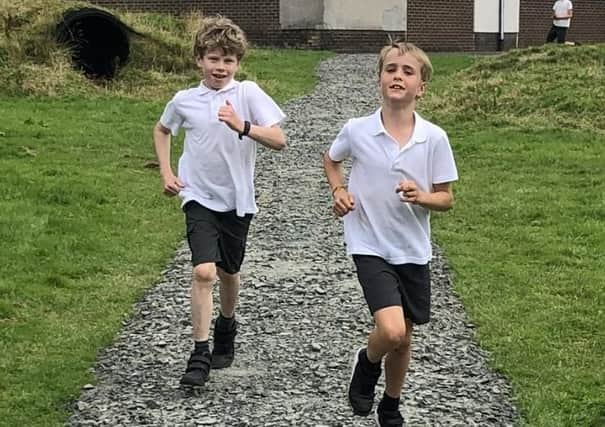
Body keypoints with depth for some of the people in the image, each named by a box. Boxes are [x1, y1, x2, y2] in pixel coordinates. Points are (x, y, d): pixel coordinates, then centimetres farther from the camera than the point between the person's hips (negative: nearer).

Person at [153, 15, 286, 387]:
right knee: (204, 271, -17)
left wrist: (242, 126, -32)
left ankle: (226, 326, 46)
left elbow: (279, 140, -17)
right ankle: (200, 355, -12)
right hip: (200, 197, -1)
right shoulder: (185, 101, -2)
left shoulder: (248, 94, -8)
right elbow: (162, 131, 19)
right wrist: (166, 173, 8)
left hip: (237, 199, 1)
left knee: (229, 271, 17)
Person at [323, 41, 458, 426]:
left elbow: (447, 199, -1)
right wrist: (339, 191, -4)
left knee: (403, 339, 14)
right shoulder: (357, 130, -9)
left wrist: (422, 196, -21)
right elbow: (331, 159, 14)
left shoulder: (435, 138, -9)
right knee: (391, 331, -20)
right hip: (370, 246, -2)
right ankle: (367, 364, 15)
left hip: (414, 250, 2)